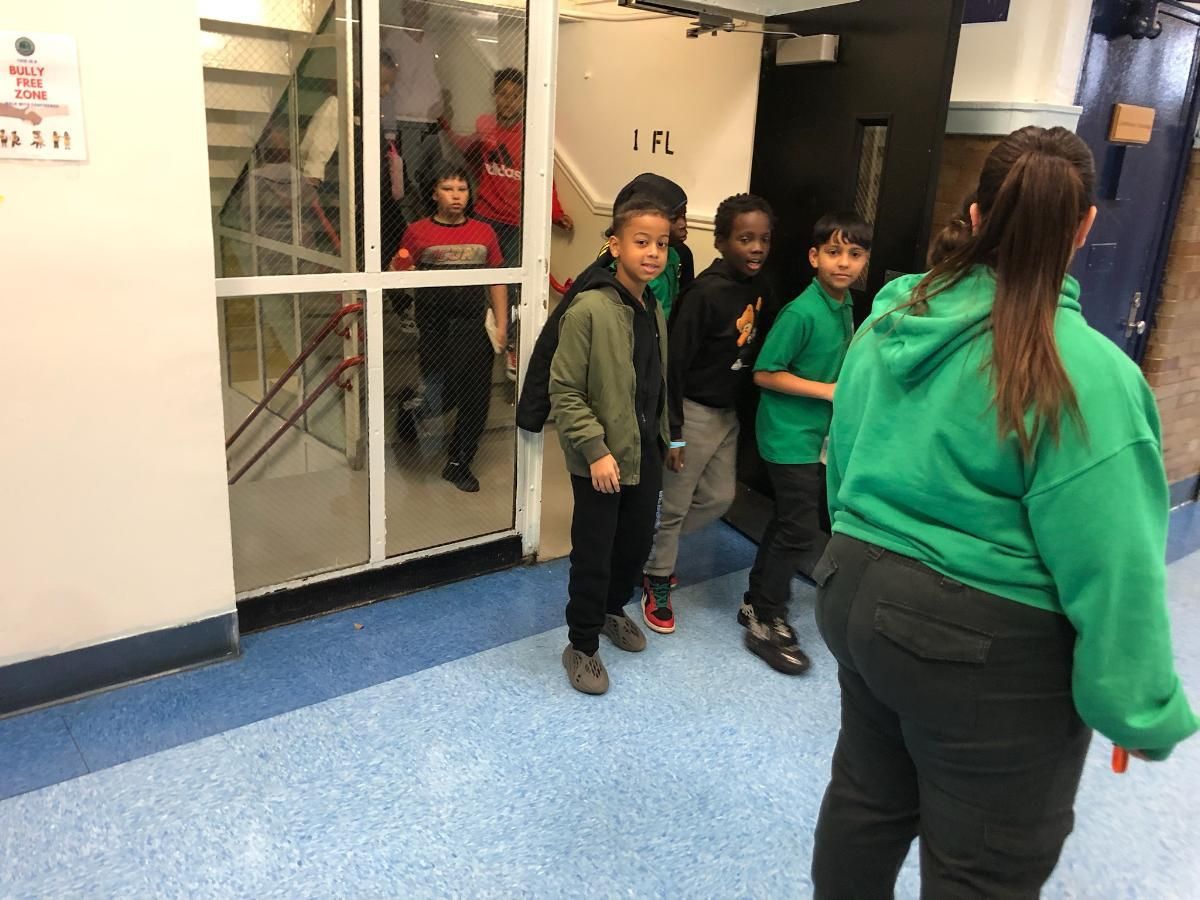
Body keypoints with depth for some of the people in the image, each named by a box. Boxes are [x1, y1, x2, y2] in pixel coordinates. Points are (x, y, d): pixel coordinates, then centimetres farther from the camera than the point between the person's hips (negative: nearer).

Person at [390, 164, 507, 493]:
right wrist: (402, 273, -18)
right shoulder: (418, 232, 2)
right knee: (438, 399, -4)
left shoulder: (484, 233, 10)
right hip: (432, 327, -3)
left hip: (473, 325, 3)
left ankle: (459, 464, 21)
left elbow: (496, 282, 13)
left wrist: (500, 324, 7)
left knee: (475, 396, 3)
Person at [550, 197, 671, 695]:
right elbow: (564, 391, -17)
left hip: (646, 454, 7)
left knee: (637, 542, 20)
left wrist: (663, 436, 15)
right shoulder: (589, 310, -17)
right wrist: (596, 450, -20)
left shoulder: (654, 311, 6)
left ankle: (613, 610, 45)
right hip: (602, 460, -7)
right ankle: (582, 646, 23)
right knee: (593, 556, 4)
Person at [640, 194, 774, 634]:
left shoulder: (757, 284, 0)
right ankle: (657, 583, 26)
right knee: (673, 504, 6)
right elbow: (674, 362, -21)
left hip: (728, 411, 8)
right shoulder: (706, 293, -23)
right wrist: (672, 431, -19)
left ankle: (650, 544, 38)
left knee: (719, 498, 18)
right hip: (694, 412, -8)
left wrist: (741, 406, 14)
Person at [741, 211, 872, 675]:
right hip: (789, 436, -8)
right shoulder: (802, 312, -21)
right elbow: (765, 373, -19)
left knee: (786, 523, 17)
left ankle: (757, 602, 32)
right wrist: (827, 390, -20)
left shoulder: (847, 307, 5)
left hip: (815, 434, 8)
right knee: (802, 534, -4)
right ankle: (765, 623, 11)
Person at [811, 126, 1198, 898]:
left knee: (866, 800, 26)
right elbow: (1111, 569, -20)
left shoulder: (890, 323, -1)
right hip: (989, 644, -6)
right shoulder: (1082, 371, -21)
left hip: (860, 595, 7)